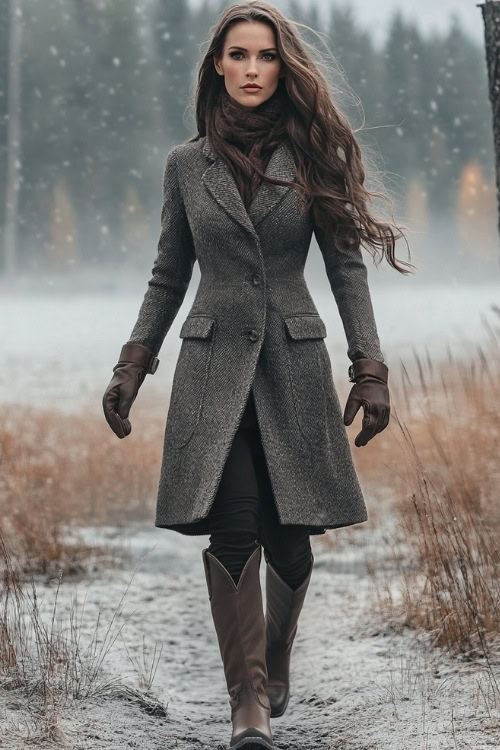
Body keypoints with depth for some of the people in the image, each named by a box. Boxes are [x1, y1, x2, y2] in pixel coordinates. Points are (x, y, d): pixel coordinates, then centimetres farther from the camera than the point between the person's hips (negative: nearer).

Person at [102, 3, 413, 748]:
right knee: (234, 527, -13)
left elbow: (347, 268, 2)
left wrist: (371, 369, -5)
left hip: (293, 363, 0)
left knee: (289, 534, 2)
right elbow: (169, 275, 13)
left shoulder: (312, 156, 2)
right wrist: (133, 364, 6)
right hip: (213, 364, 0)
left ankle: (276, 661, 30)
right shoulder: (186, 164, 6)